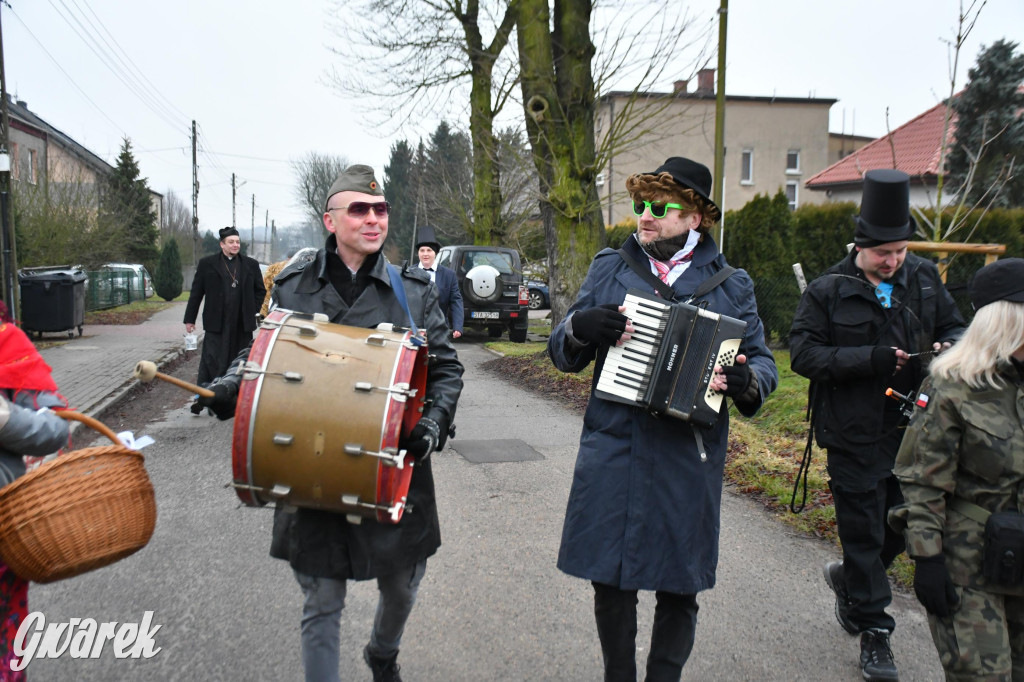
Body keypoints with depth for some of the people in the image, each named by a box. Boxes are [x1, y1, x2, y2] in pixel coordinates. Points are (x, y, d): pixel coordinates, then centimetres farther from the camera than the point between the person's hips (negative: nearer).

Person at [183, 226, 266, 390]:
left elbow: (260, 290, 17)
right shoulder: (207, 264, 3)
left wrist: (254, 311, 6)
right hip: (216, 323, -2)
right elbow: (196, 293, 5)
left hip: (243, 325, 2)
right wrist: (190, 319, 4)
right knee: (213, 361, -3)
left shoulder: (251, 264, 9)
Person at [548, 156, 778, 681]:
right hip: (611, 454, 1)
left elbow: (763, 362, 6)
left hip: (687, 460, -1)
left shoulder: (730, 285, 5)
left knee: (679, 588, 10)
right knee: (610, 581, 10)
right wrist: (579, 328, -14)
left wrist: (747, 380, -17)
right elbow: (561, 353, 9)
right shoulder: (608, 269, 8)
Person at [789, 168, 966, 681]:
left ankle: (848, 577, 43)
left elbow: (954, 327, 15)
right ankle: (873, 631, 23)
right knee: (864, 532, 6)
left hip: (913, 430, 5)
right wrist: (871, 359, -21)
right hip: (855, 436, -4)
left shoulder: (924, 279, 5)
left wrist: (951, 347, -9)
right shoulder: (827, 291, -7)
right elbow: (804, 354, -13)